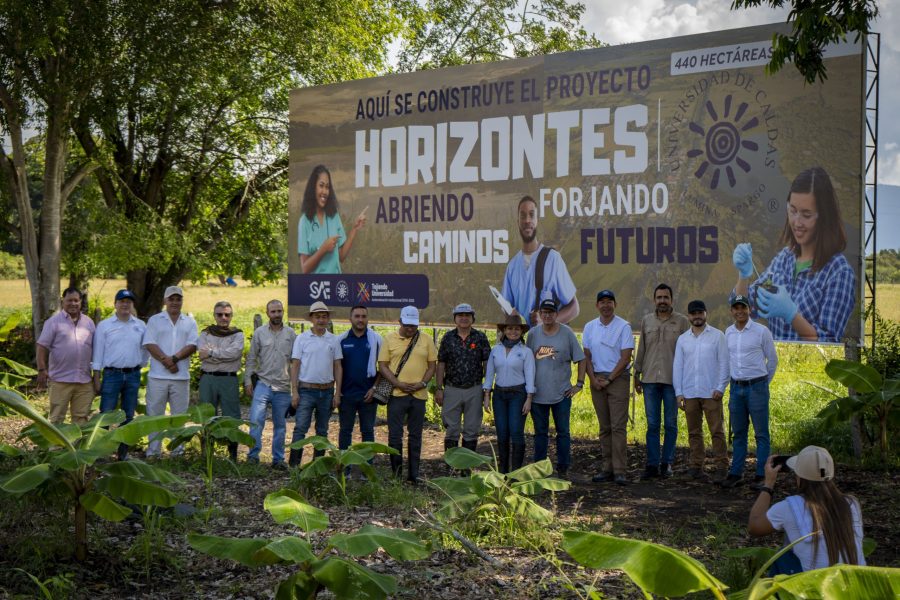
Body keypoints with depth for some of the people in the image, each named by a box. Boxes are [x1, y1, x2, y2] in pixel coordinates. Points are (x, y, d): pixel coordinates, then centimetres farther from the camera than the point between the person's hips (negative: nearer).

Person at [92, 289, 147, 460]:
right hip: (111, 374, -3)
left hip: (133, 375, 3)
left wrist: (140, 365, 11)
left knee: (128, 416, 8)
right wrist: (96, 379, -3)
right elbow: (98, 353, 0)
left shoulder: (141, 326, 7)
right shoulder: (104, 325, 1)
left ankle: (123, 453, 16)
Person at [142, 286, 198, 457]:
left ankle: (177, 451, 12)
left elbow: (192, 346, -1)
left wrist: (174, 358, -15)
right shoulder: (155, 320, 7)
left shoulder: (190, 322, 11)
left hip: (181, 377, 2)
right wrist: (167, 362, -15)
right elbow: (150, 344, -4)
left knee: (179, 416, 5)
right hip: (157, 376, -1)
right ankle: (152, 452, 7)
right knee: (154, 414, 1)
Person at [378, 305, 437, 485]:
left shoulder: (426, 340, 7)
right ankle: (396, 475, 8)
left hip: (419, 395, 2)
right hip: (396, 394, -2)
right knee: (395, 435, -1)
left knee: (415, 436, 8)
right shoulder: (389, 339, 3)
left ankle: (413, 476, 16)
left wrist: (422, 383, -8)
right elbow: (382, 366, -1)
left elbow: (432, 365, 8)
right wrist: (399, 384, -12)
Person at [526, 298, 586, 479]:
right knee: (540, 432, 9)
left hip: (562, 394, -2)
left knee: (563, 432, 3)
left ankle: (563, 468, 10)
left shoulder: (567, 333, -2)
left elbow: (580, 359, 2)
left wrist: (579, 384, -3)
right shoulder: (533, 334, 4)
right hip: (538, 393, 2)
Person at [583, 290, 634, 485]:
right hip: (597, 379, 4)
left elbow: (626, 357, -8)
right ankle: (606, 468, 10)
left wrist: (609, 379, -11)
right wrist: (593, 379, -3)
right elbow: (587, 356, 10)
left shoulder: (623, 326, -3)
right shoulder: (590, 327, 10)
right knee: (604, 427, 7)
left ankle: (619, 471, -11)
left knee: (618, 426, -9)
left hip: (618, 379, -4)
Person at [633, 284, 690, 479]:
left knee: (670, 424, 4)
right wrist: (636, 374, 13)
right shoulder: (646, 321, 10)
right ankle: (652, 464, 7)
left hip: (673, 380, -2)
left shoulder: (682, 322, 2)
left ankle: (667, 463, 12)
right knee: (652, 424, 3)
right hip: (650, 380, 2)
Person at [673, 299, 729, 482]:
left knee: (717, 431, -5)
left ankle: (721, 467, -2)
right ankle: (697, 466, 13)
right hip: (689, 393, 3)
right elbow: (677, 366, 10)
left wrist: (720, 388, -8)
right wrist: (678, 392, 3)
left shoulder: (717, 336, 3)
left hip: (711, 393, -3)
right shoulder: (682, 339, 11)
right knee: (694, 432, 7)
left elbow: (724, 363, 0)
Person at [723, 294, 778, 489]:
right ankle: (736, 472, 15)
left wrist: (764, 383, 10)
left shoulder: (761, 331, -6)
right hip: (736, 387, 4)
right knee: (738, 433, 10)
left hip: (757, 387, -4)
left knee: (761, 433, 0)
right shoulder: (728, 332, 7)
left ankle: (762, 475, 3)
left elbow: (772, 359, 3)